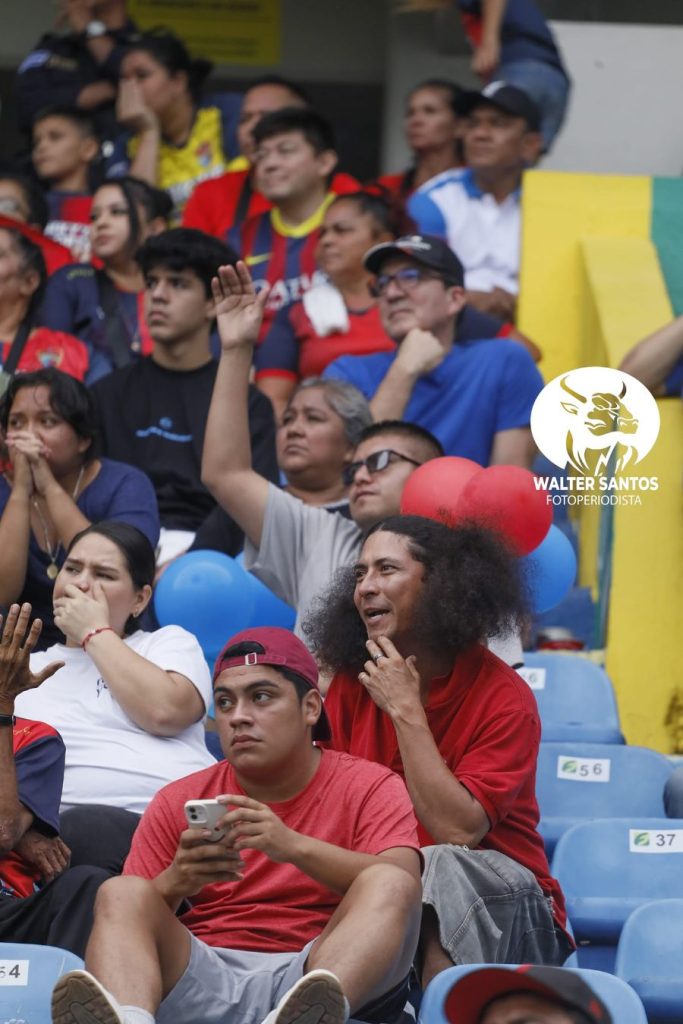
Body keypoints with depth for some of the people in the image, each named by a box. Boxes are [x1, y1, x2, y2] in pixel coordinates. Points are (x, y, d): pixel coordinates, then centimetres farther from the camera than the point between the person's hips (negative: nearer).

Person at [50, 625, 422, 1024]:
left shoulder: (369, 789, 11)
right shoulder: (179, 802, 17)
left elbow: (399, 885, -9)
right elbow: (120, 917, 10)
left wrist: (294, 846, -23)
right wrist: (175, 883, -13)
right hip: (204, 978, 2)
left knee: (390, 885, -26)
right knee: (121, 892, -22)